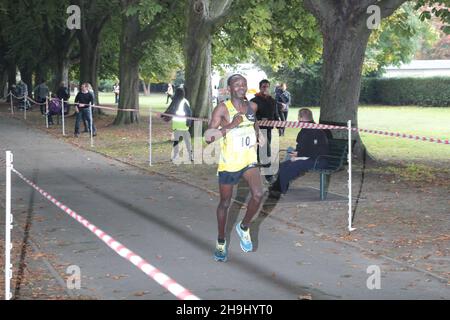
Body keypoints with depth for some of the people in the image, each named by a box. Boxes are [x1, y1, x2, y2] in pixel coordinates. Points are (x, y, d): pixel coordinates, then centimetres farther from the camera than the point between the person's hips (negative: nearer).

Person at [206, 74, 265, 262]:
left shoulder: (252, 107, 3)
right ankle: (221, 242, 28)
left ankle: (244, 227, 9)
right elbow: (208, 138, -19)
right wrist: (230, 126, -27)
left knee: (258, 194, -18)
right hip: (228, 163, -3)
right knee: (225, 203, 8)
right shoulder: (222, 109, -13)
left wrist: (258, 134, 12)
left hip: (249, 160, 3)